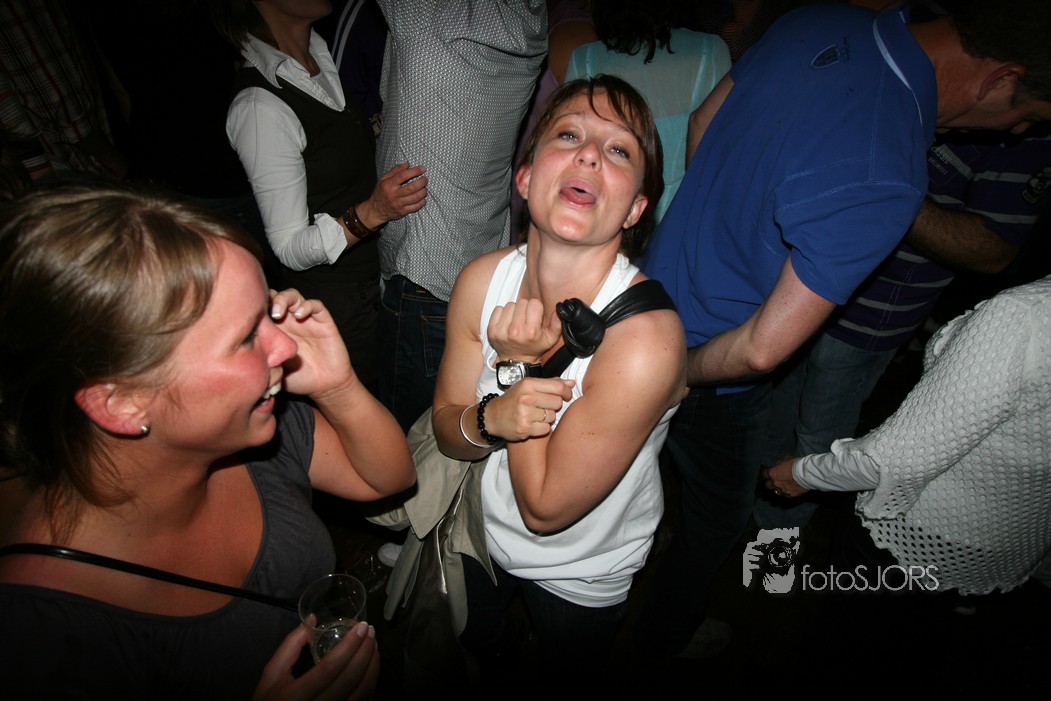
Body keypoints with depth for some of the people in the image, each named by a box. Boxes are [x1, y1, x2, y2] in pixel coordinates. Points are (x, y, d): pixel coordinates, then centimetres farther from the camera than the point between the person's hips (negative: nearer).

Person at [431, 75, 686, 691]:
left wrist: (518, 365, -31)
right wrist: (490, 419, -31)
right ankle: (497, 665, 69)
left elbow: (545, 509, -28)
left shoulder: (645, 340, -38)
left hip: (580, 576, -4)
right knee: (474, 648, 35)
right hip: (481, 531, 4)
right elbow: (447, 429, -9)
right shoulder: (484, 280, -21)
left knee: (566, 681, 30)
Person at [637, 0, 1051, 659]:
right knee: (722, 516, 21)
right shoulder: (884, 184, -34)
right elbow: (763, 348, -33)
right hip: (712, 381, -8)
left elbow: (704, 122, 5)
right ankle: (669, 631, 51)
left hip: (659, 285, 8)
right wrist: (685, 372, -13)